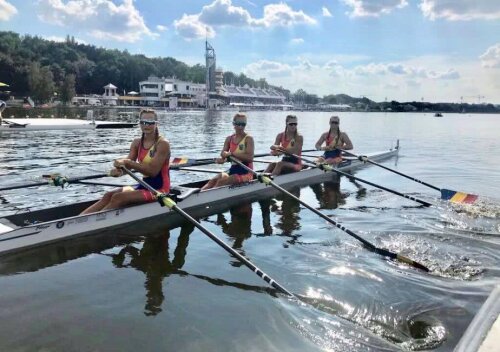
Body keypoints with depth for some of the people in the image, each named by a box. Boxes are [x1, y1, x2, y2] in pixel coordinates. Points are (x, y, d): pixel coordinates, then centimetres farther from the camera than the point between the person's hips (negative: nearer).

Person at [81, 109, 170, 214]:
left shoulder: (163, 144, -13)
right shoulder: (137, 143, 7)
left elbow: (153, 171, -24)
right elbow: (127, 166, -4)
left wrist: (128, 162, -29)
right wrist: (120, 171, -28)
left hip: (159, 189, -7)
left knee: (118, 198, -21)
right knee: (109, 195, -9)